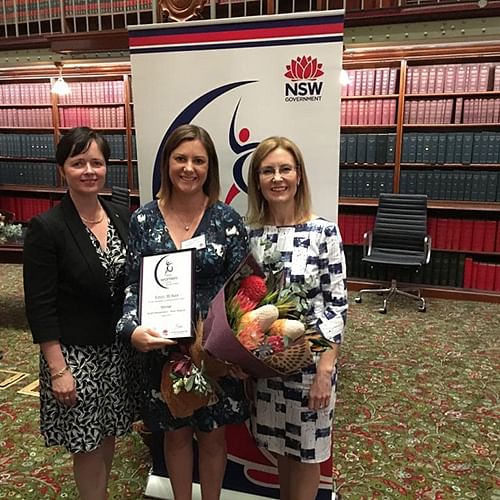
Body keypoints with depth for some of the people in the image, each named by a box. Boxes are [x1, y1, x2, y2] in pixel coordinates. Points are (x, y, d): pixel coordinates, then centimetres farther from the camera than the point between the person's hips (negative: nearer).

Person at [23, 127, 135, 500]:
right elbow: (40, 307, -14)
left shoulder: (122, 216, 0)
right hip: (76, 354, -5)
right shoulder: (46, 228, -15)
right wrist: (58, 369, -14)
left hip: (119, 348, 5)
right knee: (88, 444, 10)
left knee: (109, 434, 20)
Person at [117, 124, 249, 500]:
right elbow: (134, 285, -4)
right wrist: (133, 329, -22)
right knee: (176, 435, 20)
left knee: (212, 436, 17)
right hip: (163, 347, 1)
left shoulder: (227, 219, -8)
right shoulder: (144, 219, -4)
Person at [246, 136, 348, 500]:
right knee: (280, 446, 22)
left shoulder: (323, 232, -12)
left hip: (310, 358, -3)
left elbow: (337, 304, -11)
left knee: (306, 452, 15)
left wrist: (325, 370, -14)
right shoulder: (249, 233, -1)